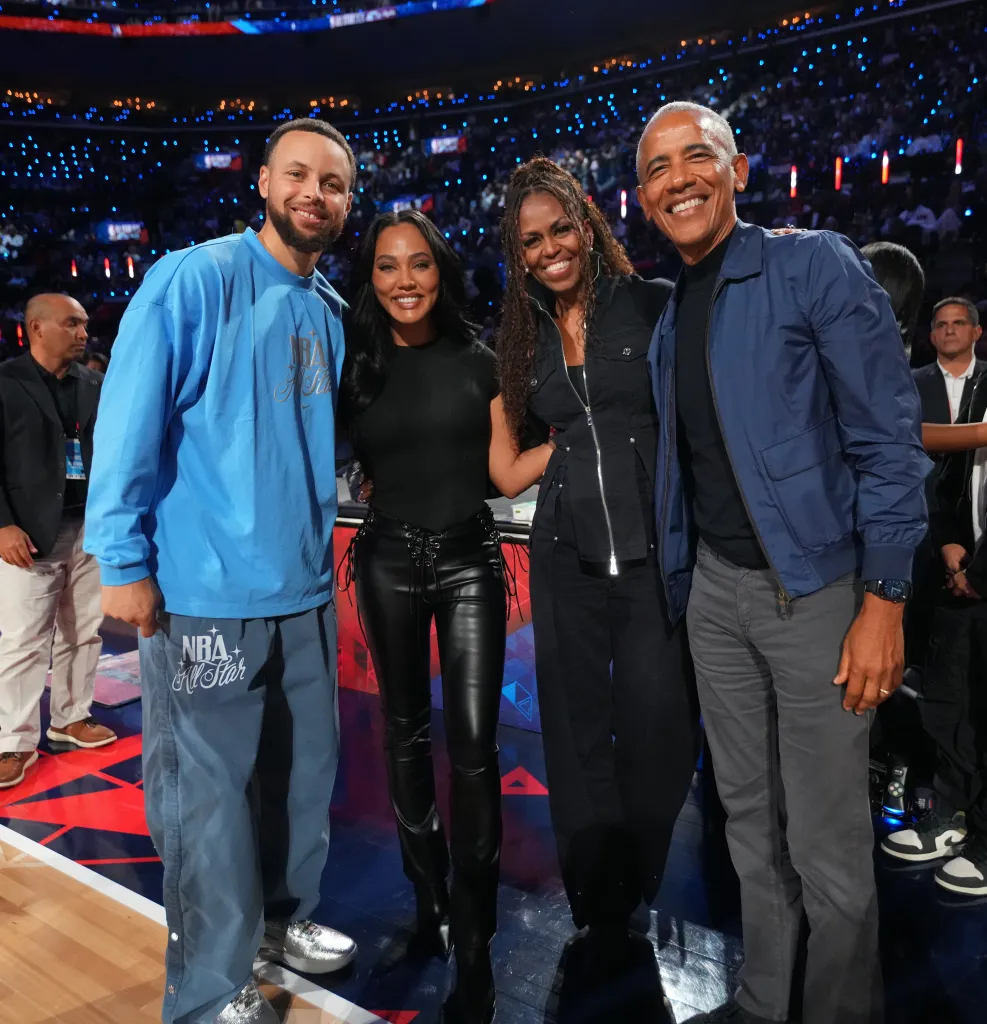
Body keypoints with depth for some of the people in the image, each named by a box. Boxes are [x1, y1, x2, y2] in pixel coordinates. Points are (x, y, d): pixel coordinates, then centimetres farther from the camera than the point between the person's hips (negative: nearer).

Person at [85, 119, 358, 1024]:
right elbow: (129, 422, -12)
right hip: (206, 587, -6)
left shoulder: (333, 312, 10)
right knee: (208, 791, 5)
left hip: (305, 586, 7)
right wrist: (123, 561, -14)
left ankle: (283, 916, 42)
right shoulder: (193, 279, -10)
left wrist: (322, 533, 15)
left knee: (305, 766, 18)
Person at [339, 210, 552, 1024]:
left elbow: (507, 474, 0)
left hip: (470, 559, -1)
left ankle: (474, 949, 8)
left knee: (473, 744, -6)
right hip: (389, 562, 2)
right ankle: (429, 897, 33)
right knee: (407, 733, 13)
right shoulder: (355, 368, 2)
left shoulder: (477, 360, 1)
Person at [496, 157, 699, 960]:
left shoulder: (655, 304, 0)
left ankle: (633, 892, 26)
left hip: (657, 545, -3)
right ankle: (598, 907, 24)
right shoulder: (526, 336, 12)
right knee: (578, 727, 7)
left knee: (659, 727, 1)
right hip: (567, 552, 4)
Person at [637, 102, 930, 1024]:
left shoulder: (815, 267, -6)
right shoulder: (668, 318, 12)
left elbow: (888, 440, -11)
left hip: (814, 586, -5)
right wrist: (681, 585, 11)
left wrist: (884, 599, -15)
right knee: (749, 818, 17)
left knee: (827, 844, 2)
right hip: (714, 588, 6)